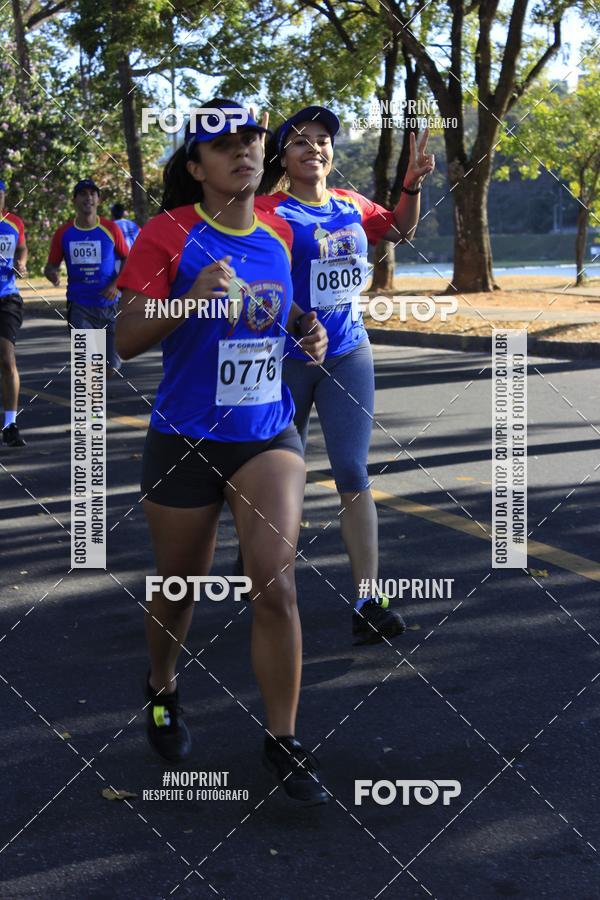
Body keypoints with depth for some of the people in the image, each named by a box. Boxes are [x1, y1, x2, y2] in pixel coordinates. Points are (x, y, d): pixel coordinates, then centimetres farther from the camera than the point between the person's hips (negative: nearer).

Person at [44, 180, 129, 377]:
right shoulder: (64, 233, 1)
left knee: (109, 368, 6)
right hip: (79, 306, -1)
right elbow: (51, 266, 8)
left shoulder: (111, 229, -1)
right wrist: (52, 274, -17)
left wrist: (116, 285, -10)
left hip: (108, 304, 1)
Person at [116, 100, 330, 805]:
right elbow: (126, 340, -15)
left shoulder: (278, 233, 4)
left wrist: (307, 330, 2)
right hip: (185, 441, -2)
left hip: (268, 435, 3)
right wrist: (190, 299, -30)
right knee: (180, 586, 13)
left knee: (275, 584, -9)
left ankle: (282, 741, 4)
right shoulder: (168, 233, -10)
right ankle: (162, 689, 43)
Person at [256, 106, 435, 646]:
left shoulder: (350, 206, 7)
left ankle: (368, 603, -6)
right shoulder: (269, 211, -9)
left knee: (354, 475, -5)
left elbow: (400, 230, 24)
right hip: (286, 359, -3)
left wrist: (413, 185, 9)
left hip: (349, 355, 3)